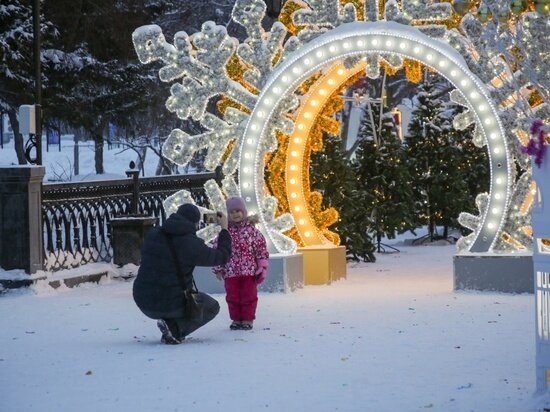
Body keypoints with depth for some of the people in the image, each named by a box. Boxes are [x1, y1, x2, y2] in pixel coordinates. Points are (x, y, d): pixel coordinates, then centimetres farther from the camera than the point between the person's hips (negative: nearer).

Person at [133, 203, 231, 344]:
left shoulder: (152, 235, 0)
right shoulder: (191, 244, -15)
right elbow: (221, 257, -2)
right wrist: (225, 229, 12)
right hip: (170, 304, -7)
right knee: (212, 307, 18)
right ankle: (174, 327, -5)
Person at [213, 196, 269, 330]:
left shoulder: (251, 230, -3)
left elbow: (261, 249, -1)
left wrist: (262, 266, -4)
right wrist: (218, 269, 2)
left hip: (249, 271, -1)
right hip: (230, 272, 2)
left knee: (249, 296, 5)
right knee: (232, 297, 8)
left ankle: (248, 319, 15)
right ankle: (236, 319, 20)